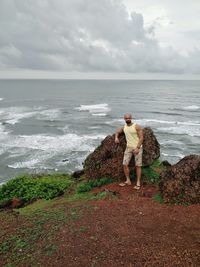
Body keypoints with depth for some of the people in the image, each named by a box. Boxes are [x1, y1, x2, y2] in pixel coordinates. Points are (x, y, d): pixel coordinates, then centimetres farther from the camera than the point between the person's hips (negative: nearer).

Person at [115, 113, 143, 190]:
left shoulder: (137, 126, -11)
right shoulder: (124, 127, 7)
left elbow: (141, 138, -14)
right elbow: (118, 131, 26)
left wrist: (137, 148, -21)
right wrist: (116, 137, 7)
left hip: (137, 148, -5)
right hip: (129, 148, 5)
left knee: (138, 165, -2)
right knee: (125, 164, -2)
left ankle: (138, 183, 6)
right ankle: (128, 181, 12)